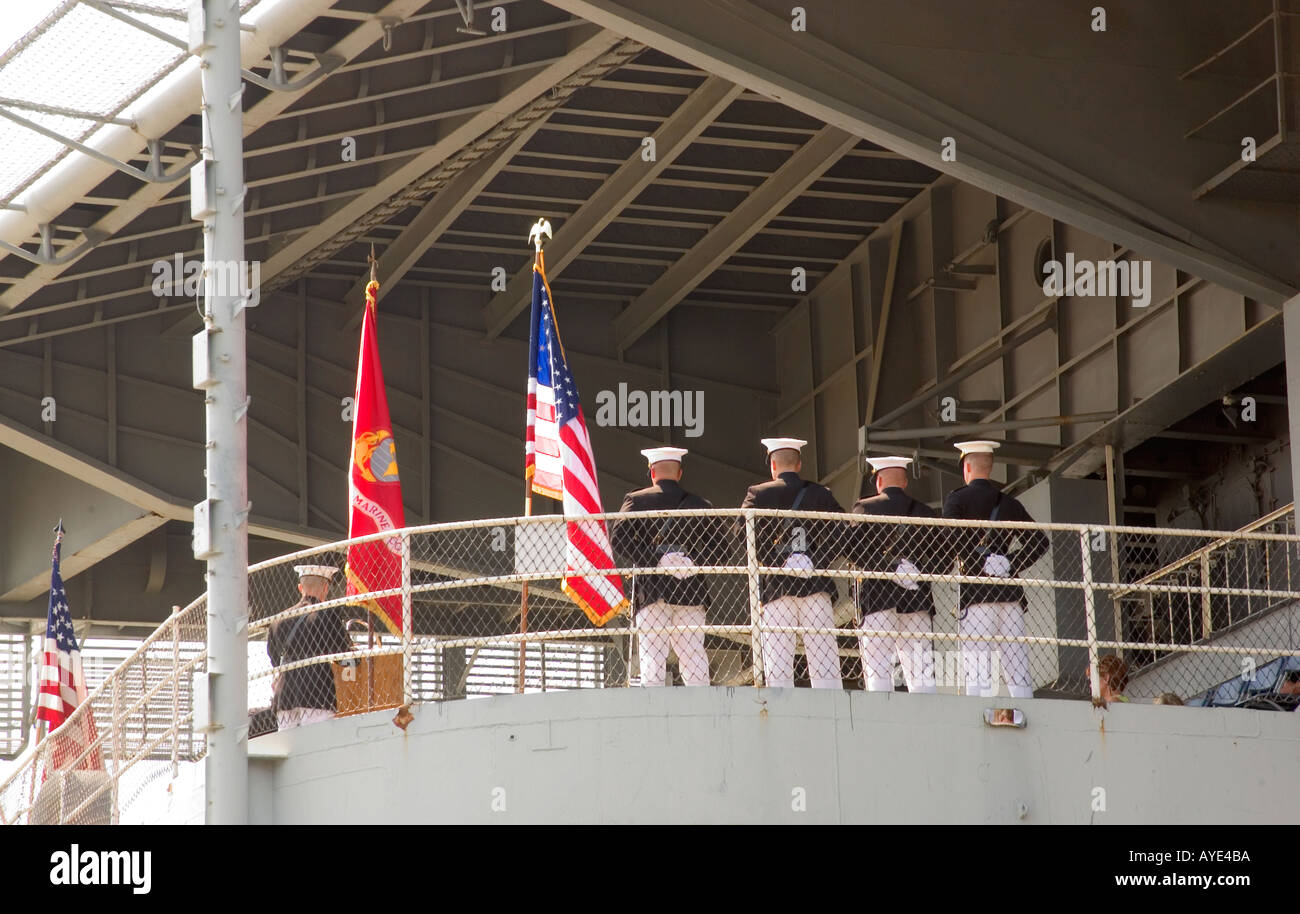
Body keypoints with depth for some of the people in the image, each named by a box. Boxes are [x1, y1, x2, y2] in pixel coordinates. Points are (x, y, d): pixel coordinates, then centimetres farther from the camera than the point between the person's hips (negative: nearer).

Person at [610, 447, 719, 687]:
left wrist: (653, 563, -9)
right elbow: (713, 548, 4)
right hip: (691, 592, 2)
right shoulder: (699, 504, 11)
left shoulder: (636, 500, 5)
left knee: (652, 656, -5)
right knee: (693, 655, 3)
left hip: (651, 590, -2)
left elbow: (618, 538, -7)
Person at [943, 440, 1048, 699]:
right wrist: (1011, 565, 4)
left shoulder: (957, 499, 3)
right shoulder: (1009, 503, 15)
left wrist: (979, 564, -7)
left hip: (976, 590, -4)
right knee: (1017, 670, 4)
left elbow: (953, 537, -14)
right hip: (1010, 590, 4)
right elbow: (1040, 541, 7)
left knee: (977, 671, -9)